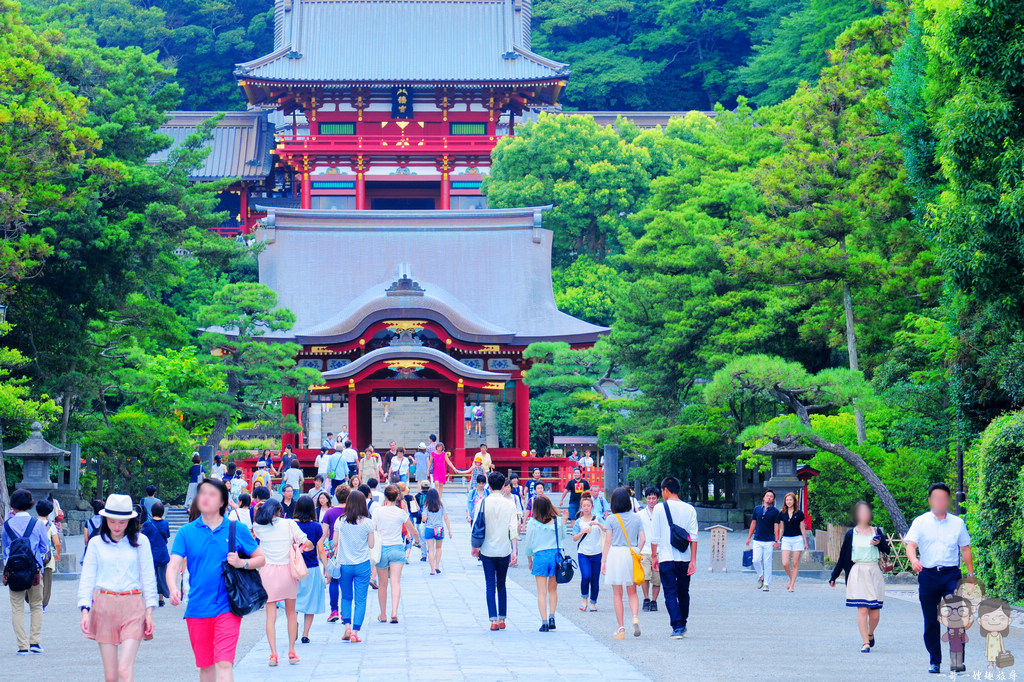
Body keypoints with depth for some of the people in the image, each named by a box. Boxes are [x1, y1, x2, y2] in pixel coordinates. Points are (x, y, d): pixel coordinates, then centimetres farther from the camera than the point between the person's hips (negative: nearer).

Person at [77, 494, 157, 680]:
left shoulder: (140, 541, 6)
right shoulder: (97, 544, 8)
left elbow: (148, 577, 8)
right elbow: (87, 579, 9)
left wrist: (149, 611, 3)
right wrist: (85, 609, -3)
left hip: (132, 608, -2)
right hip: (104, 607, 2)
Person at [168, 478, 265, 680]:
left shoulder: (236, 530, 2)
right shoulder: (186, 532, 4)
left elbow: (261, 558, 9)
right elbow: (173, 565, -6)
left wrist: (242, 563, -12)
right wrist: (173, 589, -26)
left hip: (226, 609, -2)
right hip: (197, 610, 2)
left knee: (224, 664, -13)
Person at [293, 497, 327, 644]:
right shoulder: (316, 527, -4)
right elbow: (320, 550, -3)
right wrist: (326, 568, 5)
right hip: (312, 568, 0)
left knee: (293, 602, 8)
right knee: (310, 602, 9)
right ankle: (305, 634, 7)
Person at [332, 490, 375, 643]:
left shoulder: (340, 521, -5)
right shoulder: (367, 523, -6)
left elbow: (335, 542, 0)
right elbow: (371, 544, -1)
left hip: (344, 565, 1)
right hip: (362, 565, -1)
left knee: (346, 597, 18)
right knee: (360, 600, 4)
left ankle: (347, 626, 3)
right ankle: (355, 632, -2)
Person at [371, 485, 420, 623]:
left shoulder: (377, 511, -5)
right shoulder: (402, 513, -2)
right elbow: (413, 532, 10)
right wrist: (417, 540, 29)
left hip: (382, 548, 0)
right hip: (397, 548, 0)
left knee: (383, 584, 10)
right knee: (395, 582, -6)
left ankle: (383, 615, 19)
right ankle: (394, 612, -23)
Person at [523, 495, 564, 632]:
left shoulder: (532, 523, -4)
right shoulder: (558, 521, -1)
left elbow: (529, 543, 2)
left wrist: (529, 561, 15)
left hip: (540, 557, -2)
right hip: (556, 555, 2)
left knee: (542, 592, 2)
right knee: (553, 590, 18)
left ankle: (544, 622, -5)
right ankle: (552, 617, 7)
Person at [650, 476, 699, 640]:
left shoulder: (660, 508, -4)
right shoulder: (689, 509, 3)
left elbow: (654, 536, -2)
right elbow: (694, 537, 0)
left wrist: (654, 556, 8)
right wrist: (693, 560, 2)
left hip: (666, 558, -3)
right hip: (685, 558, 3)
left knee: (670, 594, -1)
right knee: (683, 593, 17)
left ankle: (677, 627, -12)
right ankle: (682, 625, 28)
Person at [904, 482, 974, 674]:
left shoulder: (957, 523, 11)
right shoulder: (921, 522, 5)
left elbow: (965, 549, 16)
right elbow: (911, 544, -6)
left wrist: (971, 574, 11)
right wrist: (913, 559, -27)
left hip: (951, 574, 0)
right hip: (928, 575, 0)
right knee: (931, 622, 5)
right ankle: (935, 661, 14)